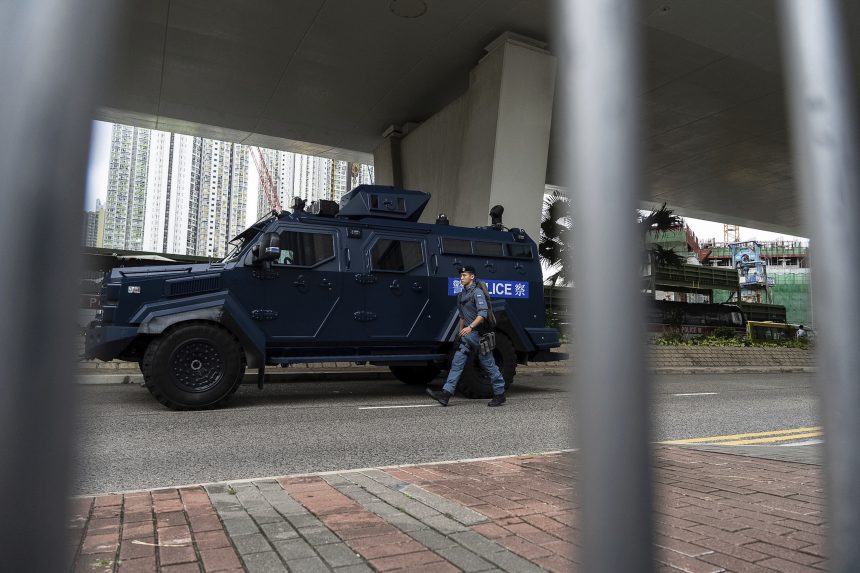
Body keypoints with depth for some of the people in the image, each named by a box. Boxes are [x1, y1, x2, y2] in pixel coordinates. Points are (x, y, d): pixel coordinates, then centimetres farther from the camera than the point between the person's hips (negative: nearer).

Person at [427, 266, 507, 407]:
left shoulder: (477, 292, -11)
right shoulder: (461, 295, 15)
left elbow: (483, 313, -23)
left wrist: (470, 327, -32)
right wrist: (461, 332, 23)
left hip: (479, 333, -8)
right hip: (468, 335, 8)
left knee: (488, 364, 1)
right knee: (457, 362, 0)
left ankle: (500, 395, 15)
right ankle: (446, 393, -4)